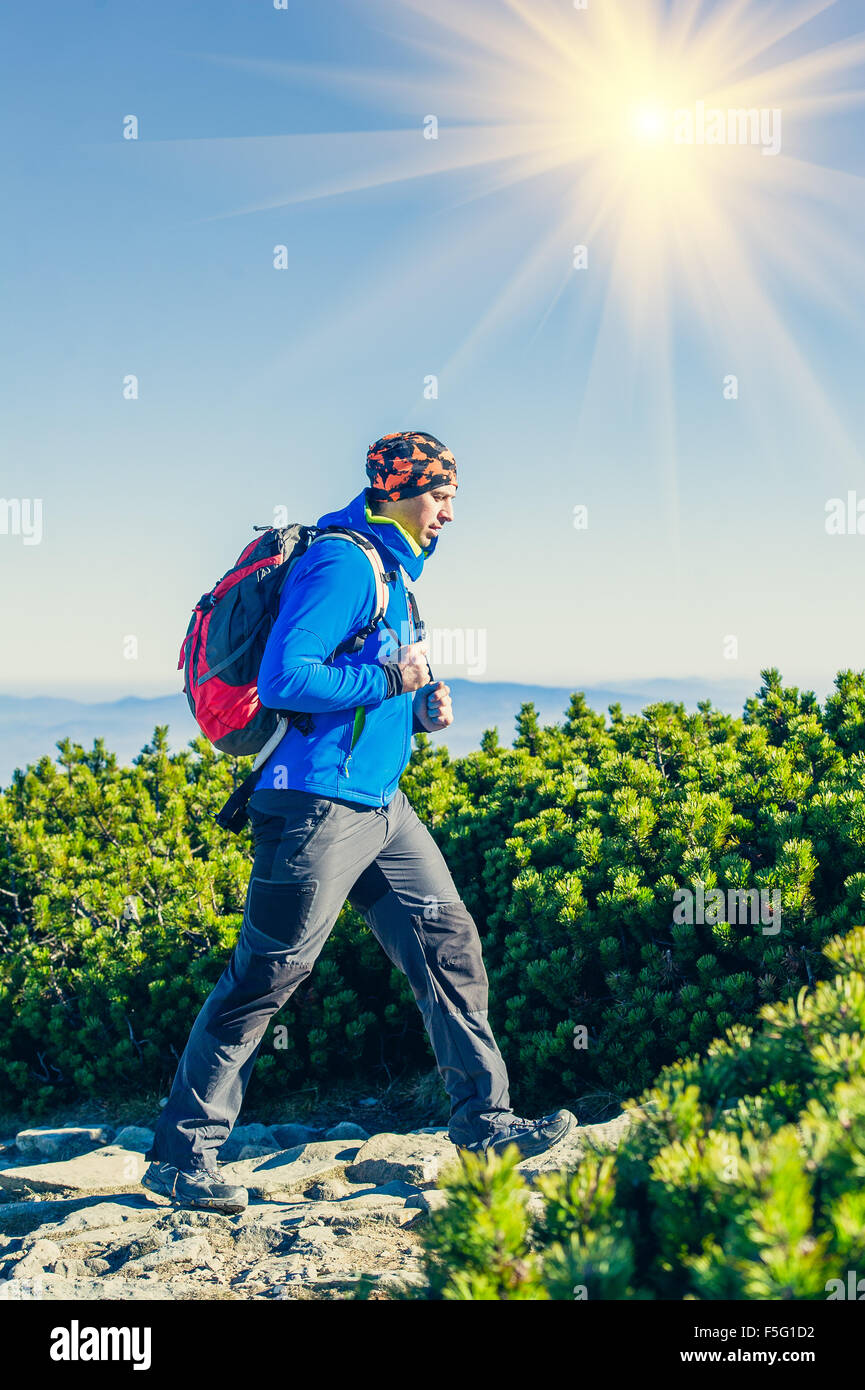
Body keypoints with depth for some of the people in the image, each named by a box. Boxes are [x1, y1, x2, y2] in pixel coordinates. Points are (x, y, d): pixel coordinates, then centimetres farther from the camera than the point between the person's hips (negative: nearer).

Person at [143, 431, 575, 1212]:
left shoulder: (391, 570, 17)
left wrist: (420, 709, 8)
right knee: (266, 976, -3)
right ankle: (182, 1152, 8)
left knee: (449, 942, 8)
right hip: (318, 804, -10)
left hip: (381, 803, 10)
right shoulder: (344, 564, -14)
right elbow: (284, 679, -23)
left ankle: (484, 1125, 17)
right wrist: (390, 680, -16)